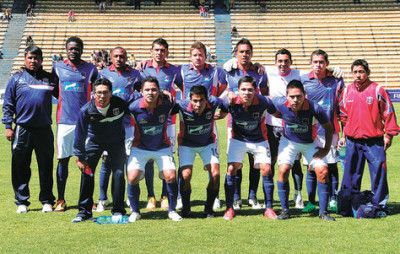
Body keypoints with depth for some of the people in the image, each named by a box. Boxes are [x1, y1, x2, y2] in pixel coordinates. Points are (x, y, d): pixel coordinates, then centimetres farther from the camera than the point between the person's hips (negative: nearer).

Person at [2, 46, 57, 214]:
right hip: (22, 129, 0)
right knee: (20, 167, 3)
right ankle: (22, 202, 15)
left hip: (44, 129, 1)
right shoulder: (16, 79, 8)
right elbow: (8, 105, 7)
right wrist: (8, 126, 0)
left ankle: (47, 201, 16)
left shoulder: (49, 78, 11)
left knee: (46, 167, 5)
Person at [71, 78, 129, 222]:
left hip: (116, 142, 0)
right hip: (94, 141, 0)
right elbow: (80, 135, -12)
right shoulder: (86, 111, -24)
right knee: (86, 174, -6)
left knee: (118, 173, -10)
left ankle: (118, 211, 4)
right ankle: (84, 211, 7)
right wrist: (80, 157, -9)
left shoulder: (120, 104, -24)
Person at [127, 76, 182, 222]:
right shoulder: (134, 107, -19)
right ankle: (135, 212, 8)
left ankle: (172, 210, 10)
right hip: (140, 148, -1)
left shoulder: (166, 105, -17)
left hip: (162, 147, 1)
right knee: (132, 178, -15)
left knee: (171, 176, -13)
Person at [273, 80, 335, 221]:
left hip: (310, 143, 0)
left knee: (323, 172, -12)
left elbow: (328, 127, -11)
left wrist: (327, 149, -11)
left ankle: (323, 212, 2)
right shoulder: (280, 103, -26)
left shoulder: (315, 108, -30)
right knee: (283, 170, -18)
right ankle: (285, 210, -4)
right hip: (289, 141, 0)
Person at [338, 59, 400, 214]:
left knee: (378, 173, -2)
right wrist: (344, 135, 16)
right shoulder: (347, 91, 7)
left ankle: (379, 204, 10)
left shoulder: (377, 90, -4)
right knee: (350, 174, 7)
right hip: (352, 141, 3)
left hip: (374, 141, -3)